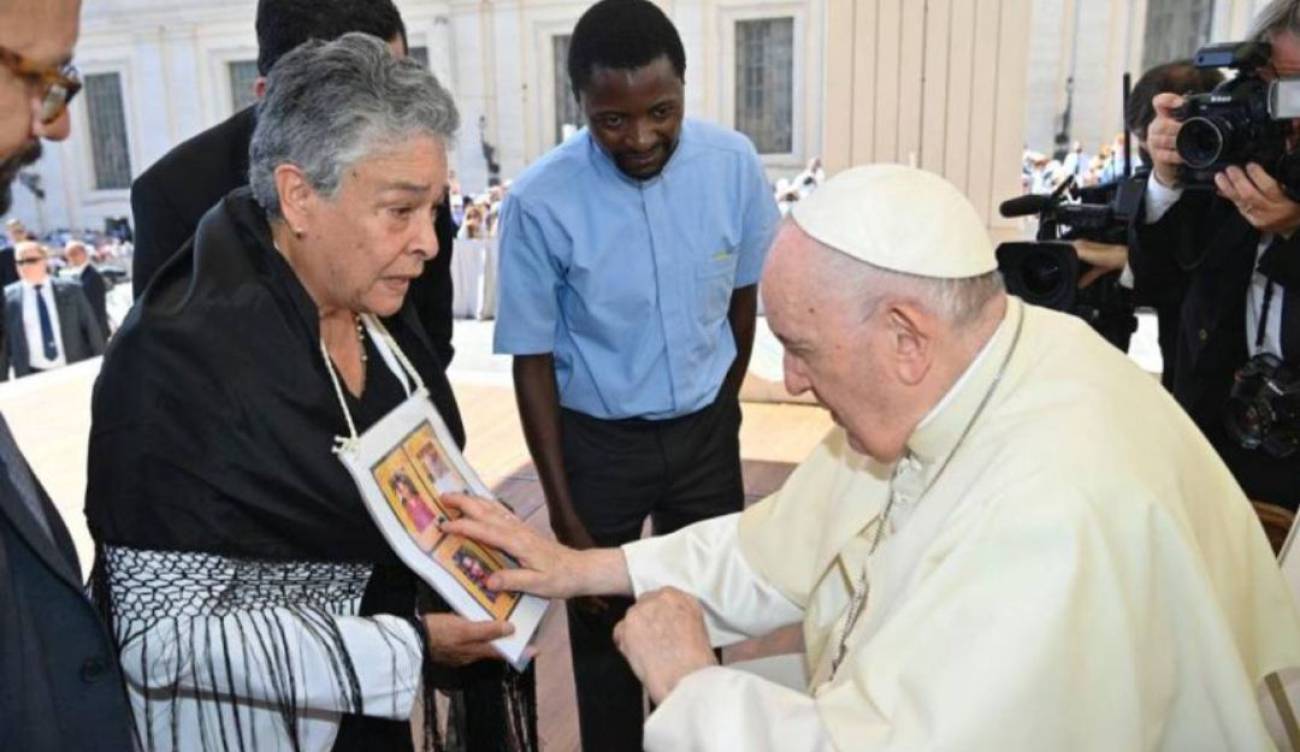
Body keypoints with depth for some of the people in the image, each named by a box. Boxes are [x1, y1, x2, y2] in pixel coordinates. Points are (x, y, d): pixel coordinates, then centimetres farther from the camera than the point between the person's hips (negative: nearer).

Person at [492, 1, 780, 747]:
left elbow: (745, 294, 4)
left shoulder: (734, 163, -13)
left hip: (705, 428, 3)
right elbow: (533, 359, -12)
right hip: (597, 438, -2)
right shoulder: (540, 201, -20)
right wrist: (563, 513, -10)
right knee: (603, 629, 14)